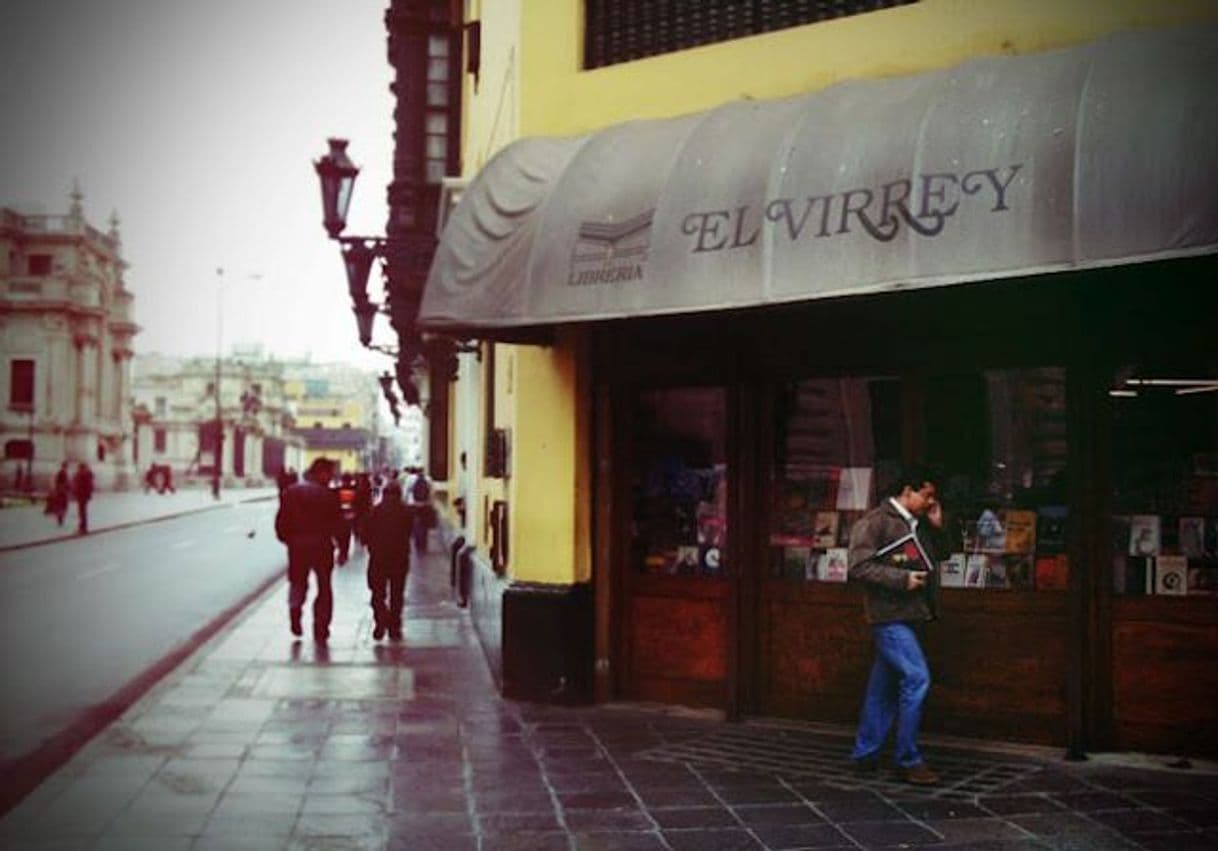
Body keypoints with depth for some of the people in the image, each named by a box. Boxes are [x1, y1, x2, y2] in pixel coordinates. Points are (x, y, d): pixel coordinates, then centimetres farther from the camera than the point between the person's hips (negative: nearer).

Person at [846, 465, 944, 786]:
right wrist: (903, 579, -18)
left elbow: (930, 564, 22)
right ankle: (908, 760, -8)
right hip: (889, 615, -9)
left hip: (908, 616, 9)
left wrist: (937, 528, 11)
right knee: (917, 678, -15)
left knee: (884, 687, 11)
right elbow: (859, 567, -15)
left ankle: (865, 755, 18)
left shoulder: (916, 525, 18)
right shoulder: (875, 522, -8)